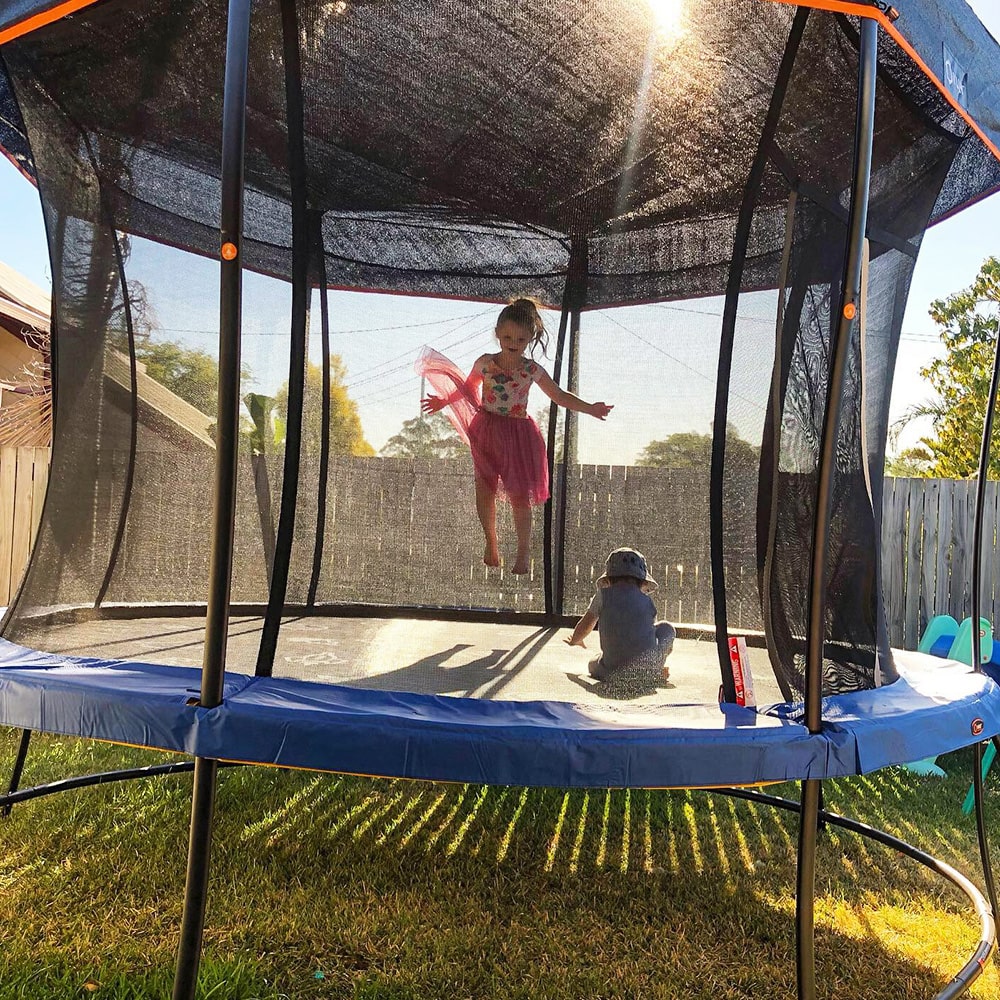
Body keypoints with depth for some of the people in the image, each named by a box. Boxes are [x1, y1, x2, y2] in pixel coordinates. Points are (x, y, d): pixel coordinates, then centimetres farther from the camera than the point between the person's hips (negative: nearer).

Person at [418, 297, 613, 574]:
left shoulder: (532, 370, -4)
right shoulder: (485, 363, -3)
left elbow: (559, 396, 6)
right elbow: (467, 388, 16)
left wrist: (590, 408, -1)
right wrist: (444, 401, 12)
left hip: (518, 435, -1)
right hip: (487, 433, 1)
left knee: (519, 495, -5)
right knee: (485, 490, 8)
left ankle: (524, 550, 8)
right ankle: (491, 542, 28)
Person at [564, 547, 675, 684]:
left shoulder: (604, 594, 7)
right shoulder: (647, 600, 12)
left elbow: (585, 625, 17)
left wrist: (574, 641, 40)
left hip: (613, 671, -1)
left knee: (593, 665, 34)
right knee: (667, 628, 26)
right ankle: (658, 672, 12)